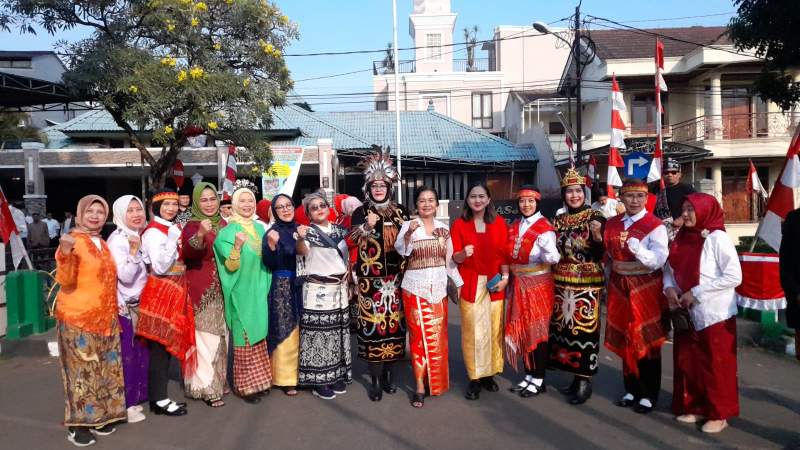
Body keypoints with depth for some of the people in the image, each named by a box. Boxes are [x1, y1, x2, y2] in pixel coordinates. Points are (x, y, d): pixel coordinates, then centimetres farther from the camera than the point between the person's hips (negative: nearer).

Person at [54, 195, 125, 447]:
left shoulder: (103, 244, 12)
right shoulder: (72, 242, -11)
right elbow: (65, 282, -21)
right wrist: (65, 253, -33)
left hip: (105, 318, 7)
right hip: (78, 318, -7)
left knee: (104, 369, 12)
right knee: (81, 370, -2)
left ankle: (98, 417, 24)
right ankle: (77, 424, 10)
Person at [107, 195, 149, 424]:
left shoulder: (140, 237, 9)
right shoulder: (118, 240, -15)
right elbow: (125, 276, -24)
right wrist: (134, 251, -31)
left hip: (141, 303, 8)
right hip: (125, 306, -8)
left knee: (141, 352, 12)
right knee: (126, 355, -1)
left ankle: (135, 398, 24)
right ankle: (125, 405, 10)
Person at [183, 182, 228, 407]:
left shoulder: (223, 224, 10)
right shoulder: (192, 226, -9)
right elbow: (187, 253, -29)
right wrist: (200, 234, -44)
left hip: (222, 290, 6)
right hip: (201, 291, -6)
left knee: (221, 337, 14)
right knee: (204, 339, -5)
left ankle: (219, 381, 28)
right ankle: (206, 388, 4)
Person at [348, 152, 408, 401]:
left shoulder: (400, 212, 10)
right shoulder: (361, 212, 3)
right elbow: (353, 242, -6)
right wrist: (368, 226, -20)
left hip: (395, 279, 3)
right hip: (369, 279, -2)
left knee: (393, 324, 4)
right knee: (372, 326, -5)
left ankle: (388, 375, 18)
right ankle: (375, 380, 5)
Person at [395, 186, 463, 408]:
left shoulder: (443, 228, 7)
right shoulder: (408, 226, -6)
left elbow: (449, 259, 13)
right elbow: (401, 250, -24)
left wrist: (459, 283, 12)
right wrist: (408, 234, -43)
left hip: (438, 289, 4)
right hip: (415, 289, -4)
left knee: (438, 338, 10)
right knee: (419, 337, -1)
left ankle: (436, 381, 28)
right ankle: (420, 387, 9)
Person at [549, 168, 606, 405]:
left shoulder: (595, 217, -5)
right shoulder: (558, 220, 10)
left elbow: (600, 255, -10)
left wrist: (596, 236, -26)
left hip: (587, 283, -5)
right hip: (562, 283, 5)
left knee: (585, 328, -4)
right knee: (563, 327, 8)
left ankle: (585, 380, 8)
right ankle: (576, 377, 22)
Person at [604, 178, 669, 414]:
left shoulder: (655, 226, -9)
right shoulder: (612, 224, 9)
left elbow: (659, 261, -20)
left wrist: (634, 245, -30)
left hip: (645, 289, -5)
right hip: (620, 287, 5)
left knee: (647, 342, 3)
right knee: (625, 340, 12)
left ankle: (649, 395, 17)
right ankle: (632, 390, 27)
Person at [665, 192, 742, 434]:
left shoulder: (717, 238, -14)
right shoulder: (682, 238, 6)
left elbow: (734, 276, -18)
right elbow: (670, 268, 16)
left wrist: (696, 293, -18)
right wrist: (669, 287, -5)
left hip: (714, 314, -6)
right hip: (687, 313, 6)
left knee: (716, 365, 6)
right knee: (688, 362, 12)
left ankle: (719, 413, 21)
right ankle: (694, 407, 28)